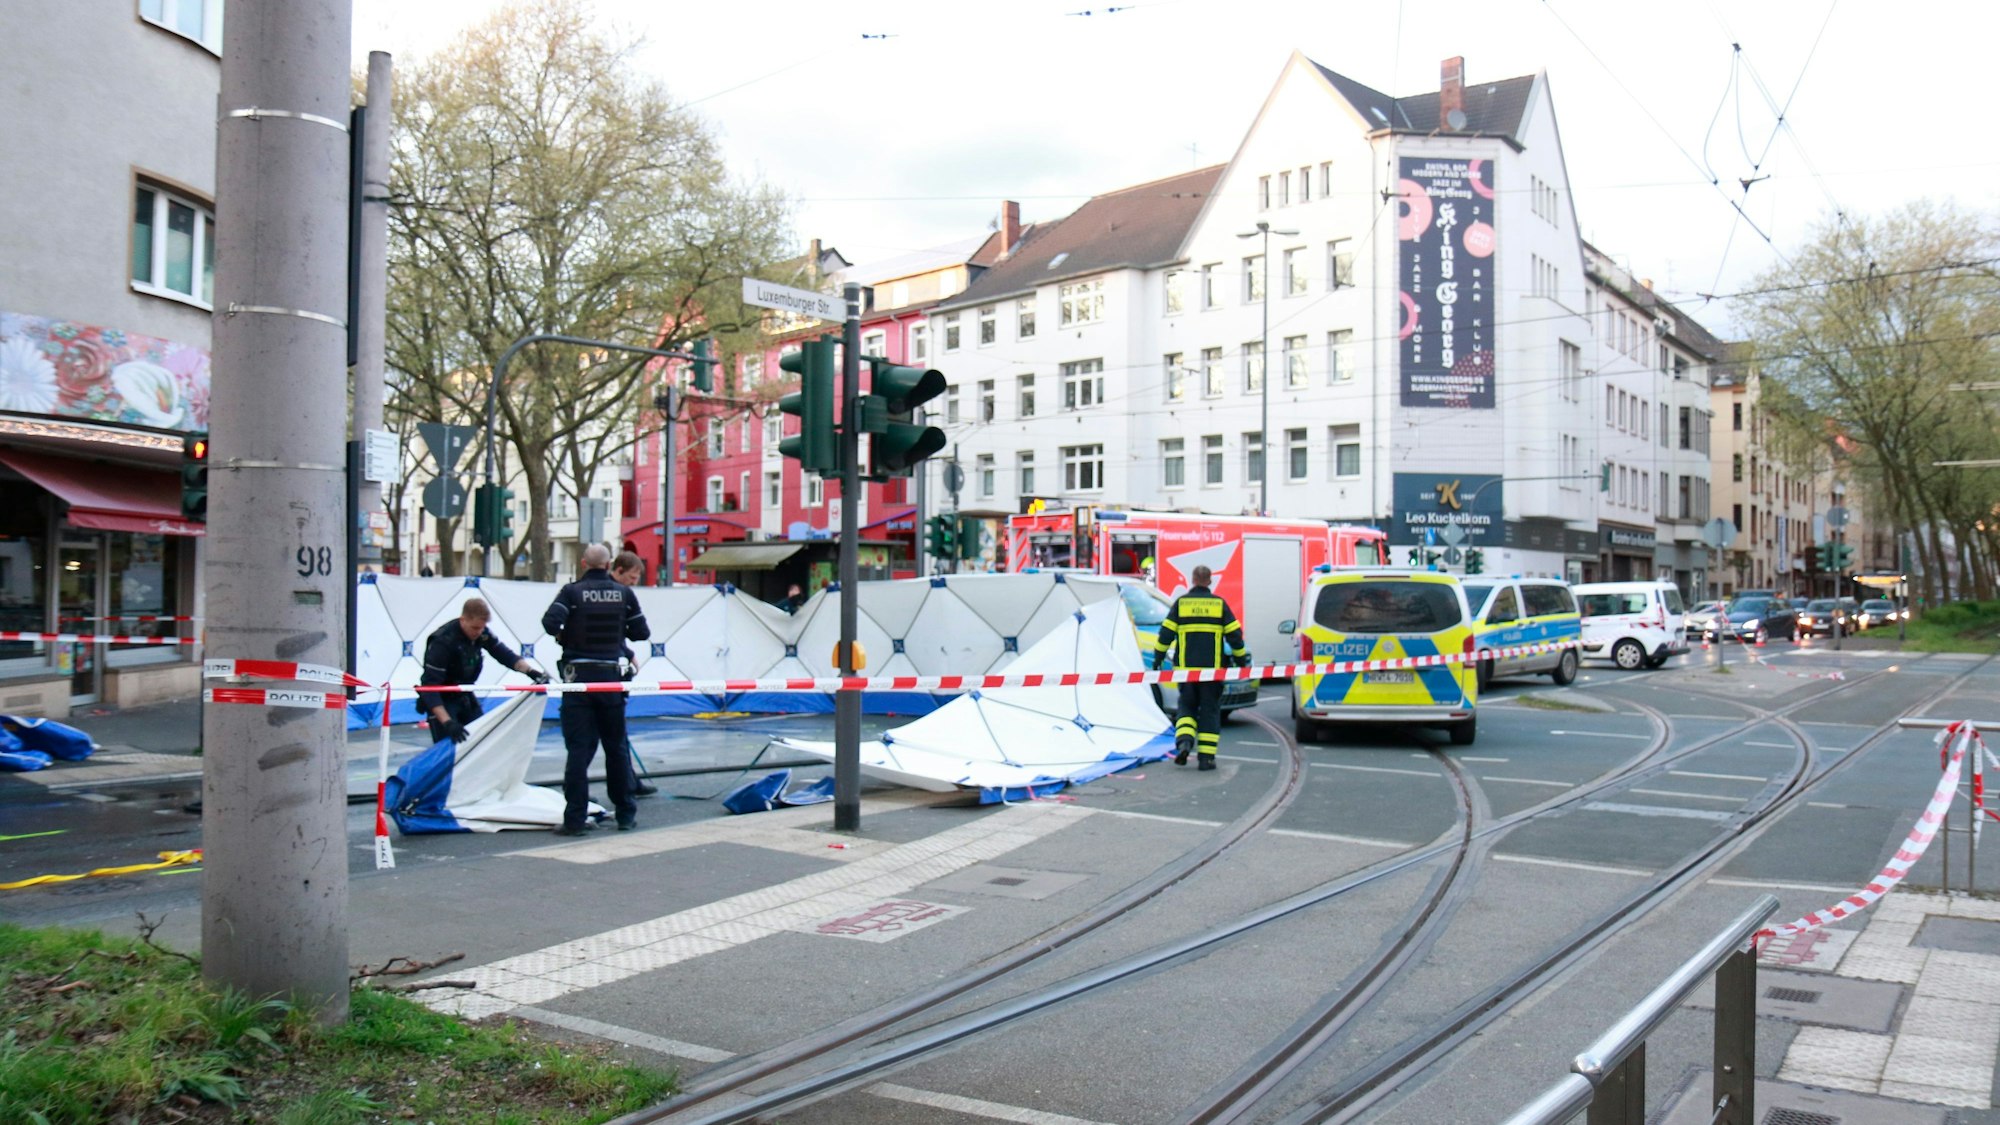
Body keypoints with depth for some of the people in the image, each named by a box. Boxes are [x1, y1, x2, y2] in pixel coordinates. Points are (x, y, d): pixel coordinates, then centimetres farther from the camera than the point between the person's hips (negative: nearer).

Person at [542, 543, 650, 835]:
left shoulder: (572, 591, -5)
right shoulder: (624, 593, 2)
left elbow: (551, 622, -18)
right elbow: (641, 633, 3)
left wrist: (563, 637, 2)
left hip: (578, 676, -2)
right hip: (610, 675, 2)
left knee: (579, 749, -1)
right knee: (616, 747, 12)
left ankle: (575, 819, -3)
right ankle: (626, 814, 19)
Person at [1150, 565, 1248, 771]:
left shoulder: (1180, 603, 3)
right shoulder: (1219, 604, 3)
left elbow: (1165, 634, 1)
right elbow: (1235, 635, 3)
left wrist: (1157, 659, 10)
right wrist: (1241, 661, 13)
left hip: (1186, 667, 0)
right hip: (1213, 668, 0)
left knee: (1186, 706, 13)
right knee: (1210, 711, 6)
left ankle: (1184, 741, -11)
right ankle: (1206, 757, 2)